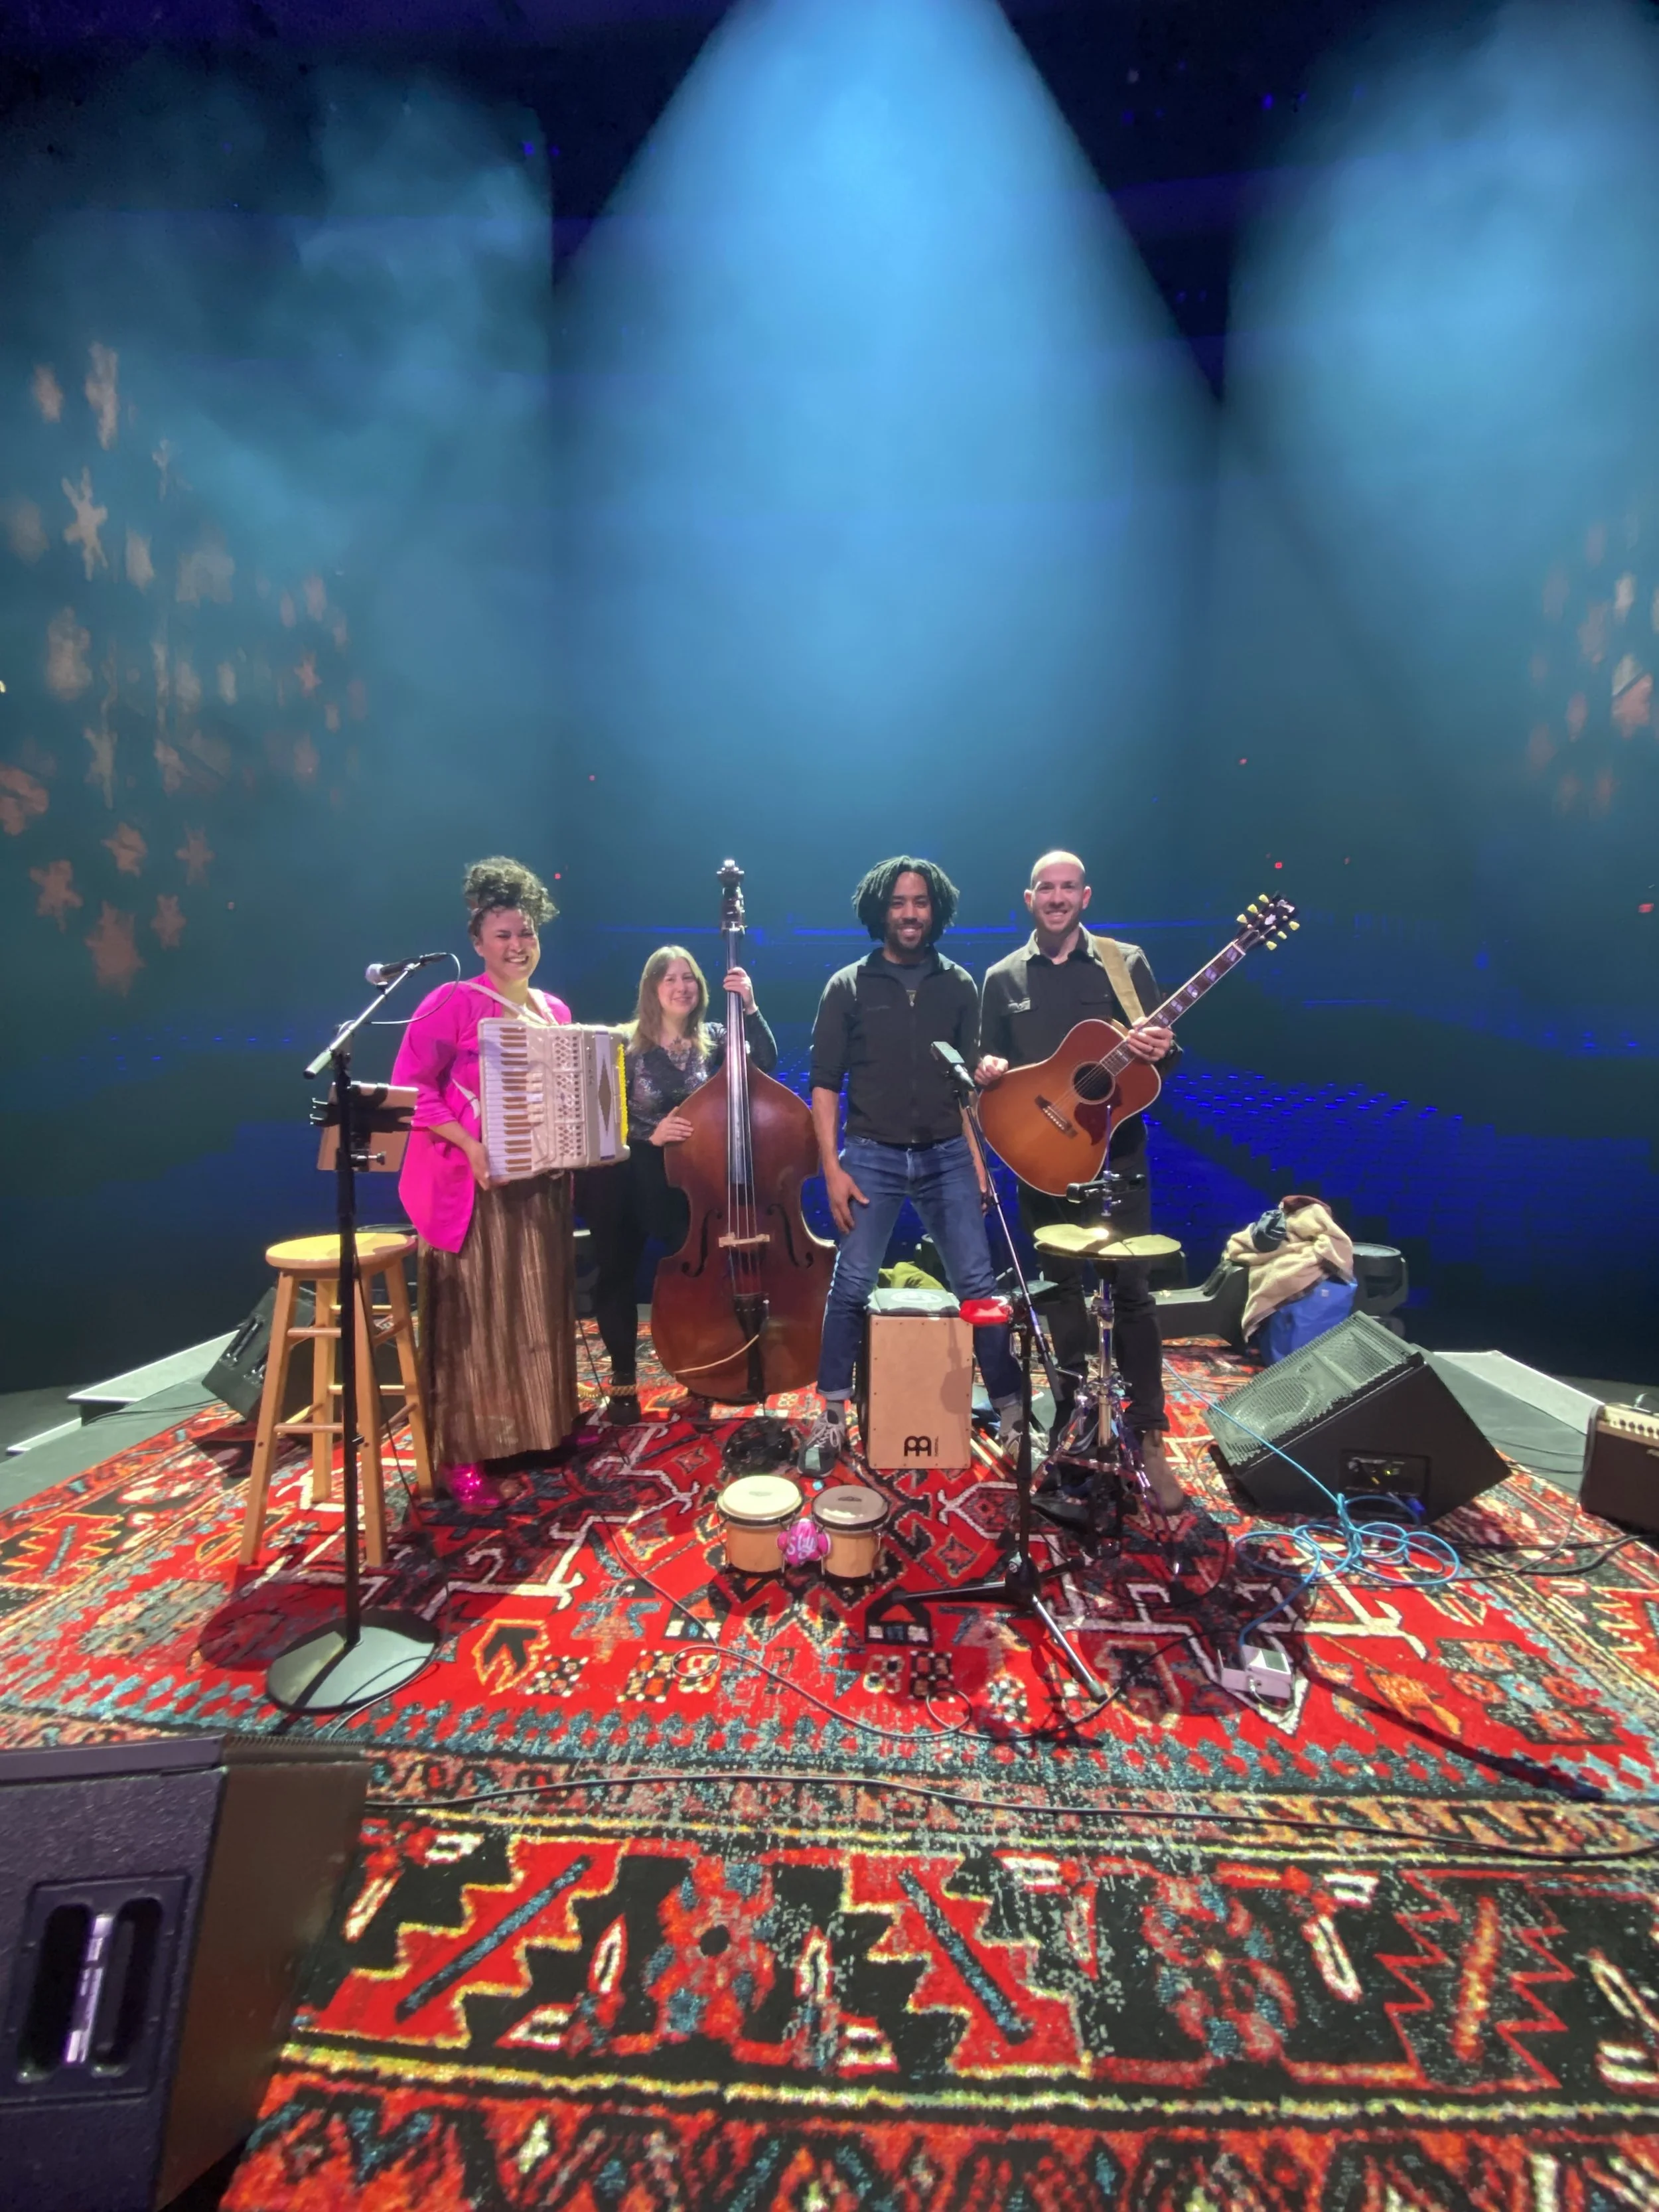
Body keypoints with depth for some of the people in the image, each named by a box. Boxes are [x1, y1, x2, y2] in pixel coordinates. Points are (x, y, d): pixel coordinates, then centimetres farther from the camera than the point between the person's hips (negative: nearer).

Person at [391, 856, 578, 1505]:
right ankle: (464, 1454, 15)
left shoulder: (555, 1011, 12)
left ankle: (542, 1428, 31)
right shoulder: (452, 1002, -6)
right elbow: (410, 1088, -12)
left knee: (540, 1311, 15)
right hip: (472, 1183, -6)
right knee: (473, 1320, 1)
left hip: (542, 1184, 6)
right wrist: (469, 1146, -21)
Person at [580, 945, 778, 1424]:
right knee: (617, 1273, 0)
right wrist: (650, 1135, -22)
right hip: (633, 1178, -1)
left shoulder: (713, 1039, 3)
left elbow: (766, 1062, -13)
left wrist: (749, 1006, -21)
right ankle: (623, 1379, 22)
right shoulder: (627, 1046, -3)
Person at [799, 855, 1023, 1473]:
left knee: (978, 1284, 2)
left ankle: (1011, 1410, 18)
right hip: (872, 1155, -1)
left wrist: (977, 1158, 5)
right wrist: (832, 1167, -7)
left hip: (947, 1155, 2)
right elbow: (825, 1084, 0)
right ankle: (831, 1417, 16)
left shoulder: (959, 985, 9)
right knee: (852, 1286, 0)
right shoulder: (847, 987, 2)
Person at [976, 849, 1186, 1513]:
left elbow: (1165, 1055, 4)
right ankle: (1074, 1419, 27)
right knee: (1064, 1291, 11)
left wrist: (1161, 1050, -19)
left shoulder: (1126, 961, 4)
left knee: (1131, 1291, -1)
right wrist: (985, 1072, -12)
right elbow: (989, 1063, 10)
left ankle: (1148, 1436, 13)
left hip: (1116, 1152, -1)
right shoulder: (1002, 978, 8)